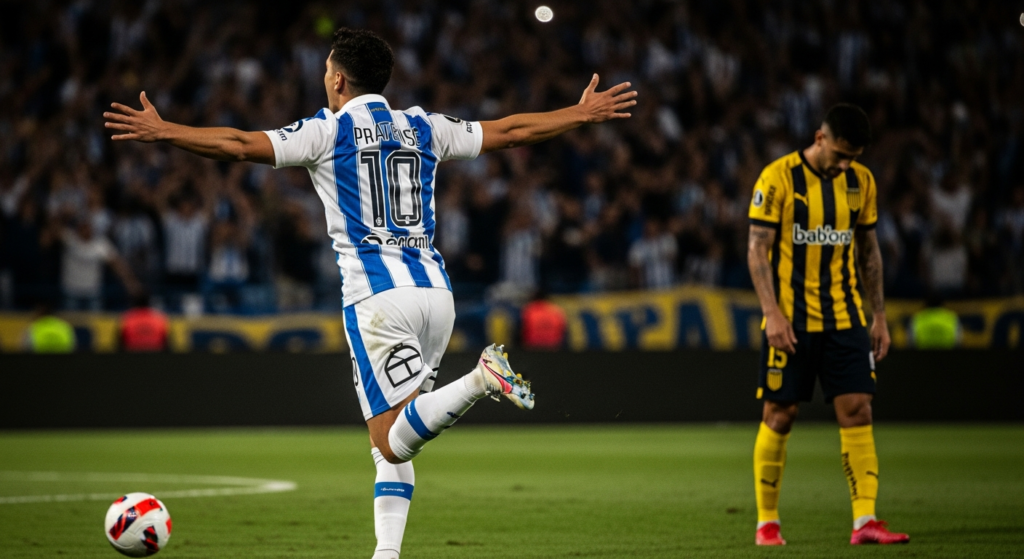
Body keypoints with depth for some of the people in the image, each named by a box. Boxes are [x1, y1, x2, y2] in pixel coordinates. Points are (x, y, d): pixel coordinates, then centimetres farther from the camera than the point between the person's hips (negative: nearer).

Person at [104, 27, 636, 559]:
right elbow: (512, 130, 23)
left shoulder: (327, 131, 3)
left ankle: (481, 379, -32)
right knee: (389, 441, 12)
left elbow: (240, 145, -6)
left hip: (376, 296, -5)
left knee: (393, 444, -10)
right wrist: (584, 113, 37)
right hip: (435, 290, 6)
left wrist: (159, 131, 0)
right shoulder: (423, 129, 16)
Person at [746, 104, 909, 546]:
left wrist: (879, 315, 13)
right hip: (791, 322, -4)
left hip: (844, 319, 4)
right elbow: (757, 250, -9)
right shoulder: (778, 178, -9)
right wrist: (773, 313, -17)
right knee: (779, 417, 2)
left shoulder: (861, 182, 7)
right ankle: (767, 523, 13)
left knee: (857, 411, -6)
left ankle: (864, 521, -8)